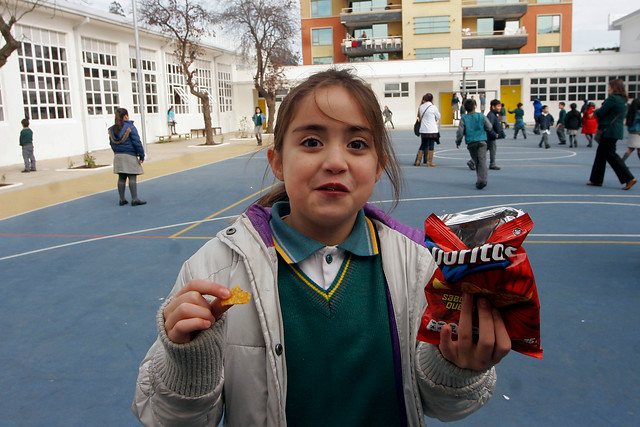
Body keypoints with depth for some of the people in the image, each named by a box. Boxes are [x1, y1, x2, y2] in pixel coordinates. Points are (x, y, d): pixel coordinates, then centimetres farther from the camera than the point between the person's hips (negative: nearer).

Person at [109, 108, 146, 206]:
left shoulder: (112, 129, 8)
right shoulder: (130, 127, -10)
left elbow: (112, 143, 15)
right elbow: (137, 142, -12)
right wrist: (141, 155, -8)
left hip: (118, 157, 6)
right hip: (130, 156, -6)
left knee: (121, 178, 11)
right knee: (132, 178, -4)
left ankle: (122, 199, 14)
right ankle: (134, 199, -4)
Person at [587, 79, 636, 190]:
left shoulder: (612, 98, -15)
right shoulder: (623, 100, 15)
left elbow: (601, 113, -14)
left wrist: (595, 112, 8)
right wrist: (598, 112, 11)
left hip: (609, 131, -10)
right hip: (617, 130, 10)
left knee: (610, 155, -6)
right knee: (600, 154, 14)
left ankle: (629, 178, -8)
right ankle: (596, 180, 18)